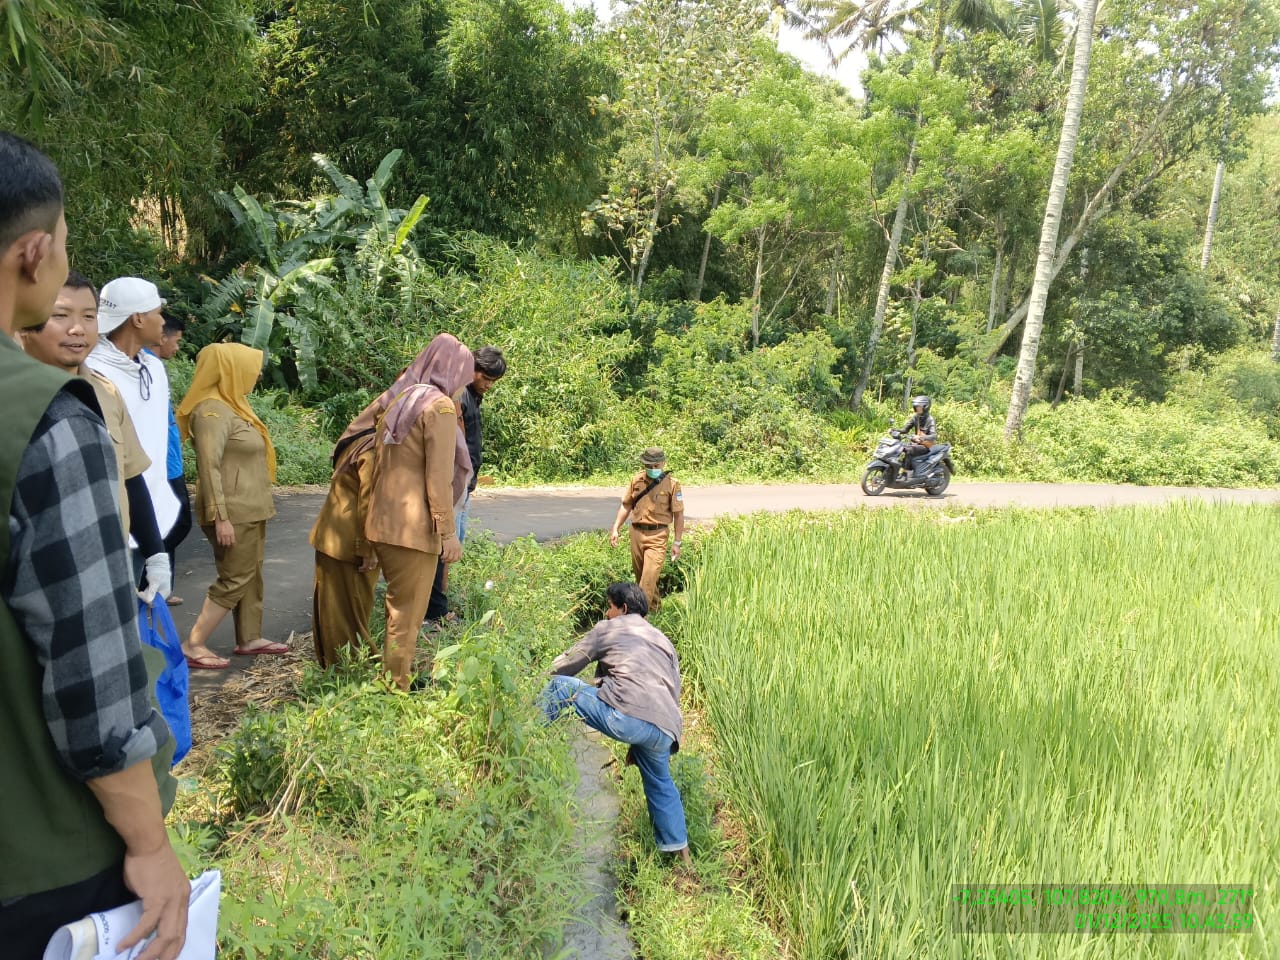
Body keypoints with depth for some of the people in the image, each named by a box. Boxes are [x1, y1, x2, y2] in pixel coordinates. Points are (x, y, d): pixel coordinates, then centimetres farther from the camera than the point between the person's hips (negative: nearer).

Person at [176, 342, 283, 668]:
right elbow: (209, 467, -23)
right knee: (234, 580, -6)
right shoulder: (212, 411, -18)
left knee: (251, 575, 15)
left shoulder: (232, 405, 13)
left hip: (249, 509, 10)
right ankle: (193, 646, 1)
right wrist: (220, 517, -25)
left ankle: (249, 639, 24)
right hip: (233, 512, -10)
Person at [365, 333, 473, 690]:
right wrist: (448, 531, -14)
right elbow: (439, 476, -16)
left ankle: (389, 681, 29)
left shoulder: (400, 403, 17)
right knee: (407, 614, 0)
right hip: (414, 527, -9)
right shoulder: (440, 406, -9)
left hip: (383, 523, 9)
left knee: (398, 607, 19)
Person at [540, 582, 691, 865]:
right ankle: (679, 849, 36)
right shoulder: (664, 641, 33)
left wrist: (549, 677, 42)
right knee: (660, 783, 30)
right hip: (664, 731, 7)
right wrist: (637, 745, 37)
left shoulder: (609, 628, 17)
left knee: (560, 685, 9)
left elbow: (566, 665, 18)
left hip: (624, 716, -6)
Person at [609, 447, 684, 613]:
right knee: (640, 574, 15)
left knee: (649, 577, -13)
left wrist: (677, 542, -5)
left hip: (657, 536, -5)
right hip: (636, 533, 5)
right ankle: (654, 606, 35)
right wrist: (615, 529, 5)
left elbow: (678, 515, -4)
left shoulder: (672, 484, -8)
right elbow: (626, 506, 12)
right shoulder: (636, 480, 3)